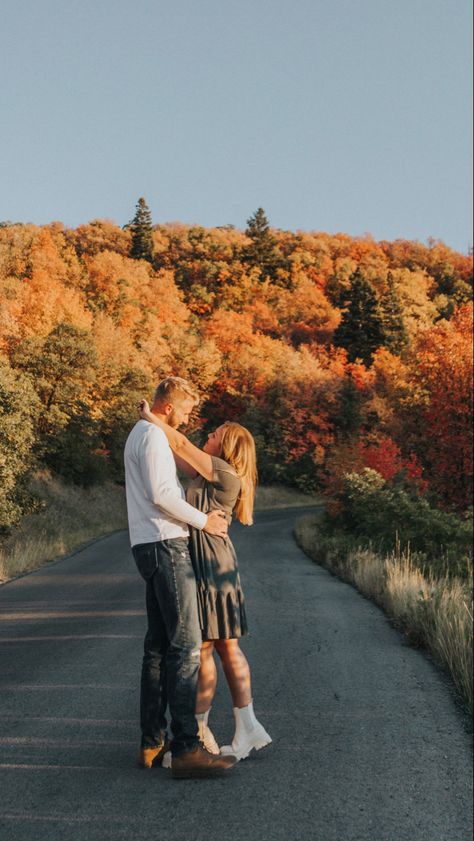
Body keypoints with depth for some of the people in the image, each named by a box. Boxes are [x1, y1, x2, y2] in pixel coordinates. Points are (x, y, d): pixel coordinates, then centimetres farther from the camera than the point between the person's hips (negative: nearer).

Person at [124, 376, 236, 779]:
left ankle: (152, 744, 14)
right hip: (165, 546, -11)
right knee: (186, 645, -12)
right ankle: (186, 748, -12)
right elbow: (161, 493, -21)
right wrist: (204, 521, -11)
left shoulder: (142, 434, 22)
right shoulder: (153, 435, -10)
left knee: (158, 647, 11)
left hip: (154, 548, 11)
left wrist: (204, 513, 16)